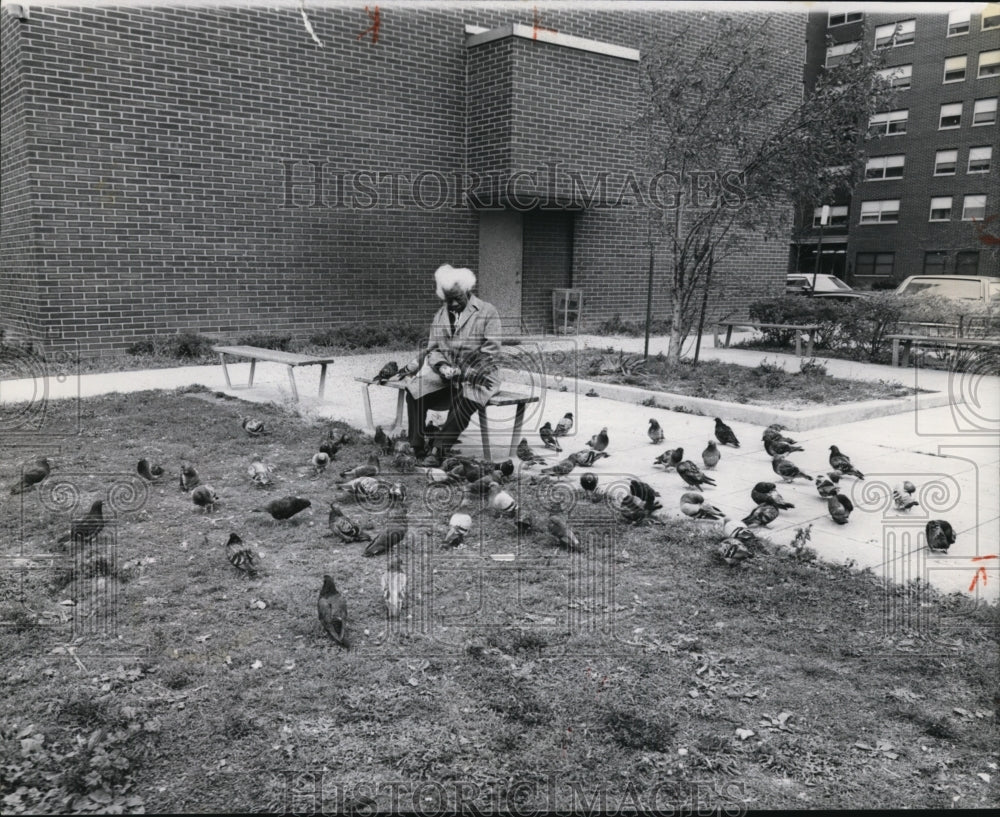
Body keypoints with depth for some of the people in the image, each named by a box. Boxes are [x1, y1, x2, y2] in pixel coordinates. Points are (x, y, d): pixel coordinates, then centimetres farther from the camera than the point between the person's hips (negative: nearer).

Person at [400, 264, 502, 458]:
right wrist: (442, 365, -12)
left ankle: (438, 449, -28)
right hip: (444, 372, 4)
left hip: (478, 374, -4)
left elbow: (492, 348, -7)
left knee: (464, 402, -36)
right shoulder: (441, 315, 17)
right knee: (415, 393, -22)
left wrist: (463, 369, -18)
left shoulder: (487, 312, 1)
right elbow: (433, 348, 13)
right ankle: (417, 448, -15)